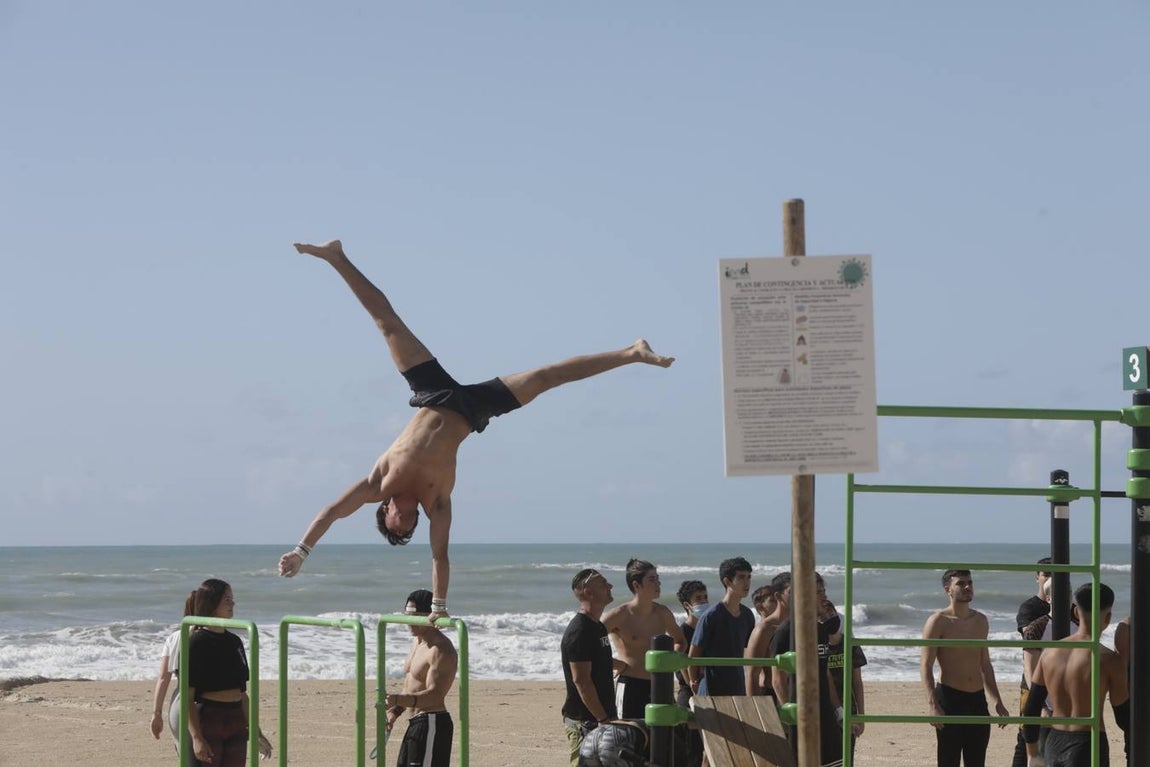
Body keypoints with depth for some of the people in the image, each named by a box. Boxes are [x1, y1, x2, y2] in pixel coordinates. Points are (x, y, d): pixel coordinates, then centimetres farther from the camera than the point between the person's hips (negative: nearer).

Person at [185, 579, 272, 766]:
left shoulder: (234, 642, 13)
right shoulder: (196, 642, -8)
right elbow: (187, 697, -12)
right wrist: (196, 737, -19)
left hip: (236, 724, 7)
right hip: (207, 722, -7)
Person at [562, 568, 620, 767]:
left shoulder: (598, 627, 14)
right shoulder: (579, 631, -17)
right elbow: (581, 680, -21)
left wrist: (610, 714, 20)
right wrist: (603, 719, -21)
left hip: (602, 718, 10)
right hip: (584, 721, -10)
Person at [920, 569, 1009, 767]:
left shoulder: (980, 621, 12)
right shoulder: (938, 622, -7)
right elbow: (926, 666, -12)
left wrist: (997, 701, 17)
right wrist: (933, 705, -23)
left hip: (978, 700, 6)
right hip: (949, 697, -6)